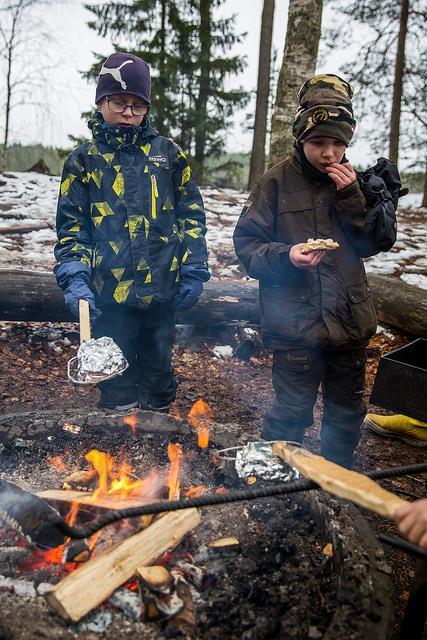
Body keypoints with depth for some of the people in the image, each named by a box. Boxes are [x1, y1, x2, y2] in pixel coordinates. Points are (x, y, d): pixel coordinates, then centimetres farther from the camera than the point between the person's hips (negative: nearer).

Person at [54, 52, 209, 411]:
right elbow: (71, 226, 2)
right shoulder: (84, 159, 5)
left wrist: (194, 272, -1)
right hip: (110, 291, 0)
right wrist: (75, 279, -13)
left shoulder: (168, 153, 7)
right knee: (116, 378, 11)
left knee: (158, 368, 16)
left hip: (162, 289, 1)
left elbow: (191, 213, 6)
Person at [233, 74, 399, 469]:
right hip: (296, 321, -4)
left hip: (350, 318, 5)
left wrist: (353, 197, -12)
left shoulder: (358, 181, 4)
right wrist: (285, 256, -24)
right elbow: (246, 244, -6)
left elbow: (382, 240, 0)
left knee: (347, 411, 20)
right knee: (292, 414, 4)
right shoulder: (278, 182, -6)